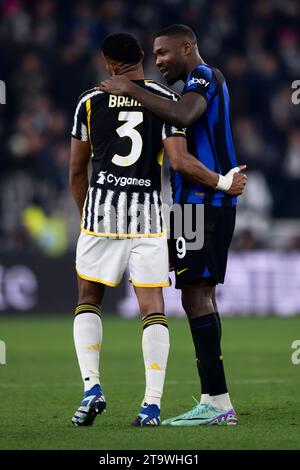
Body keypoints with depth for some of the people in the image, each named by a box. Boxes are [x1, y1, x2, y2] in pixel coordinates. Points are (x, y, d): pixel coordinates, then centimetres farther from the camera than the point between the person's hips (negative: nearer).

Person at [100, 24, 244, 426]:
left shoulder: (204, 78, -9)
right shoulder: (207, 83, 24)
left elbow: (182, 116, -30)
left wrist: (131, 90, -26)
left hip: (204, 203, -11)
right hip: (211, 202, 11)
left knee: (196, 295, -14)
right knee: (200, 297, 9)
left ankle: (217, 401, -19)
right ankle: (215, 403, 9)